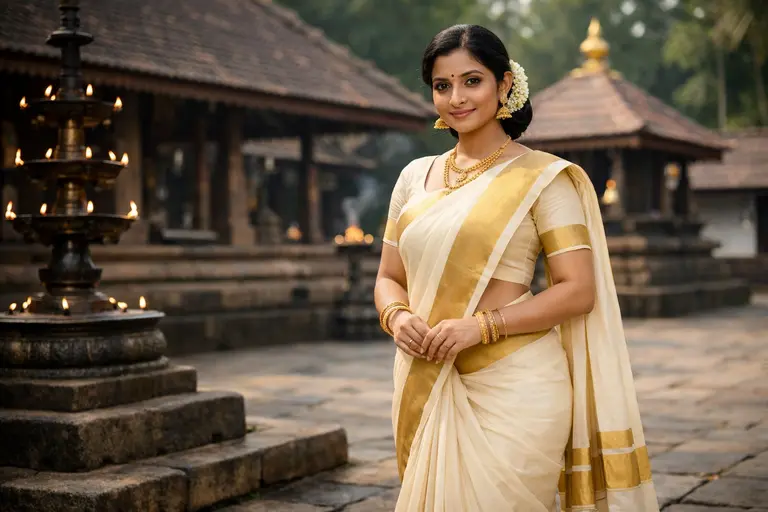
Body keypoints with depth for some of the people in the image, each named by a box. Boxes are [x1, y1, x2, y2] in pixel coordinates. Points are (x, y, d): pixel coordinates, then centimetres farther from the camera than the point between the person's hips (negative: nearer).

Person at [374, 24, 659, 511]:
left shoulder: (542, 177, -3)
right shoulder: (416, 176, 12)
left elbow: (579, 290, -8)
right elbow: (389, 278, 16)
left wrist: (482, 325, -18)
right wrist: (397, 317, -7)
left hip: (511, 386, -4)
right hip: (427, 389, 5)